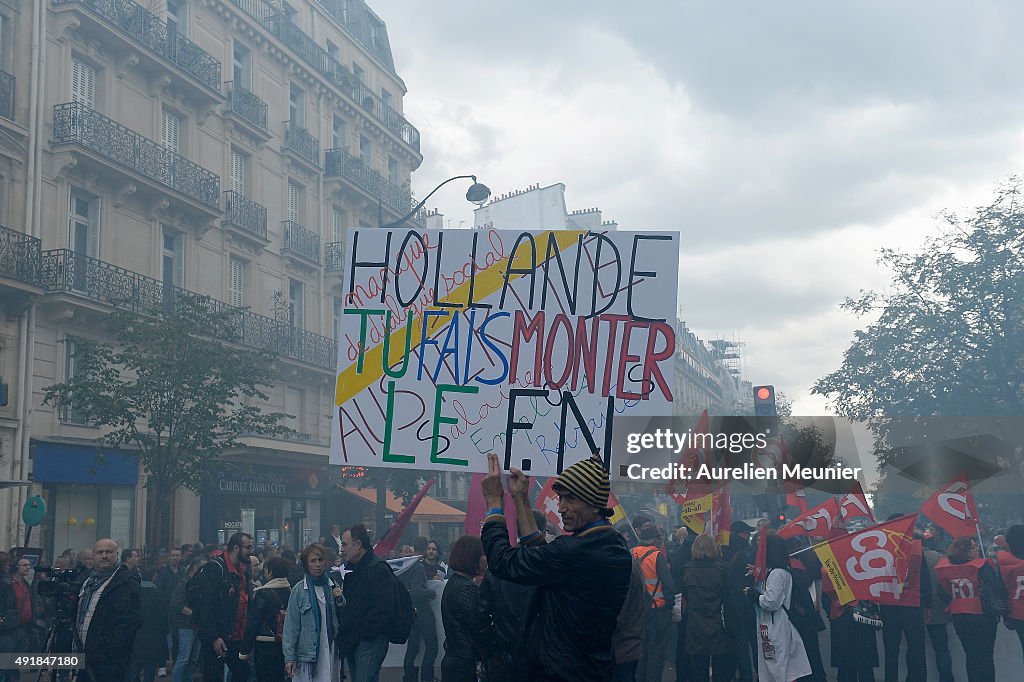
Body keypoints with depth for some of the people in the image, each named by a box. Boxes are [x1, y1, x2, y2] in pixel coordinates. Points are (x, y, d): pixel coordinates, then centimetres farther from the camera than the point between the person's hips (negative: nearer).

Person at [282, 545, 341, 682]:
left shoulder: (333, 587, 7)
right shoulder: (299, 590, -5)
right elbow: (291, 625, -6)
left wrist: (340, 601, -5)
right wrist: (289, 657, -9)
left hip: (329, 651, 3)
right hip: (307, 653, -3)